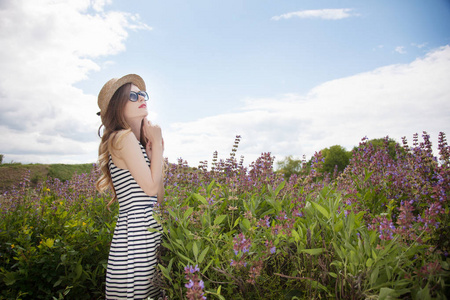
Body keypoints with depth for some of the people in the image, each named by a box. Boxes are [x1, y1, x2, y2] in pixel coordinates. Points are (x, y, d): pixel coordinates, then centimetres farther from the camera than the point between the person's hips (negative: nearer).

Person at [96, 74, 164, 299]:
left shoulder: (138, 142, 17)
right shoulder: (123, 137, -9)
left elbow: (157, 198, 11)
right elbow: (151, 187, -15)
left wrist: (155, 155, 5)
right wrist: (157, 144, -5)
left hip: (149, 236, 9)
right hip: (135, 238, -9)